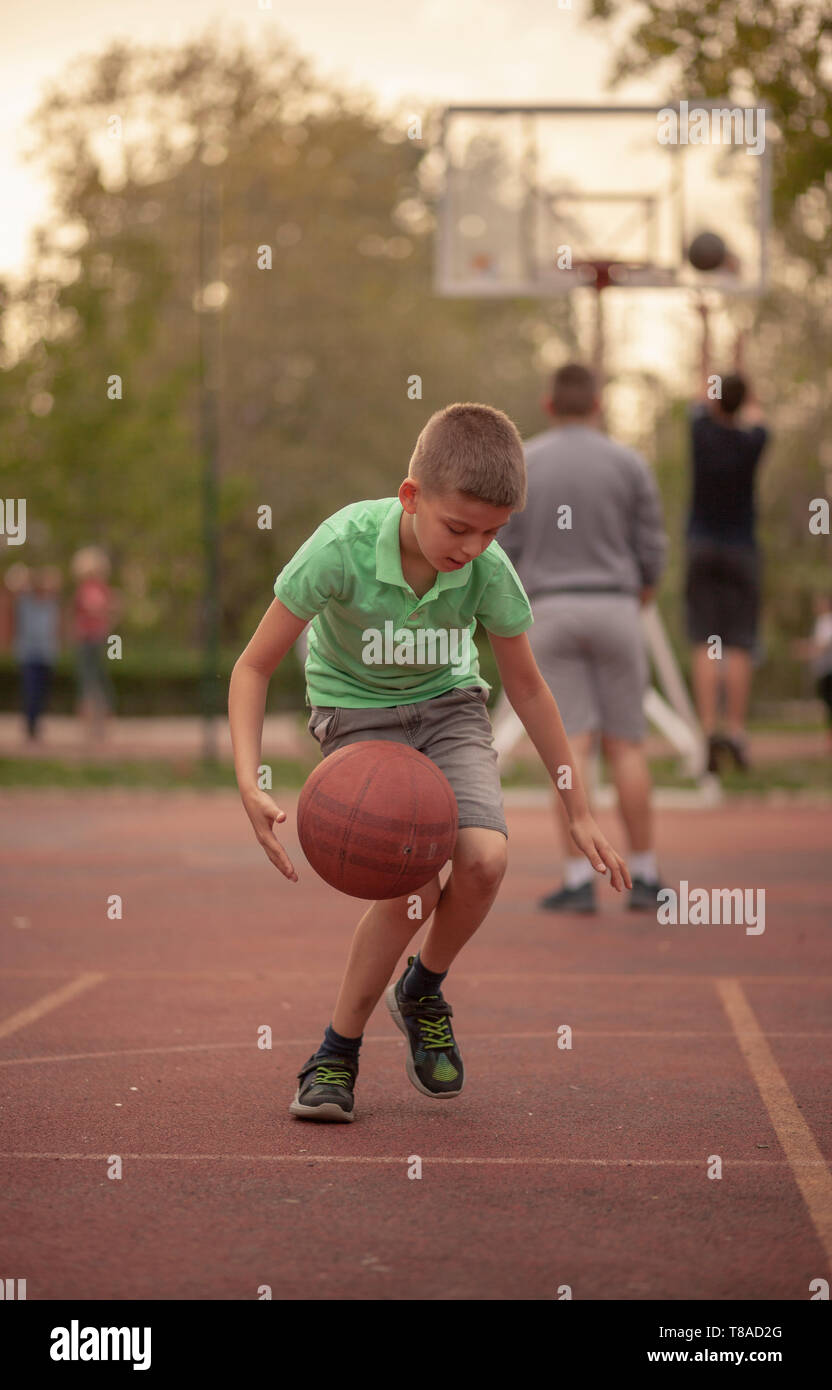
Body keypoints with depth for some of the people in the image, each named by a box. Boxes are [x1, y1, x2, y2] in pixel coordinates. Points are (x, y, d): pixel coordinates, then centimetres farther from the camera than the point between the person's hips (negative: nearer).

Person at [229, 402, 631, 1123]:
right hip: (356, 711, -3)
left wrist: (579, 812, 2)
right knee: (413, 887, -22)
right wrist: (249, 782, -34)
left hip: (447, 702, 3)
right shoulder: (343, 547, -30)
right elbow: (255, 665, -20)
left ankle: (422, 991, 10)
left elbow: (527, 686, -3)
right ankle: (337, 1055, 0)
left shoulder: (489, 569, -21)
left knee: (485, 856, -22)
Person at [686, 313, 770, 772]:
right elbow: (752, 408, 16)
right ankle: (737, 731, -7)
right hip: (742, 550, 0)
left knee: (705, 644, -3)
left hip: (701, 549, 0)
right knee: (739, 646, -2)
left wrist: (706, 328, 24)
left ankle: (708, 729, -13)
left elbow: (705, 381, 10)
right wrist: (741, 359, 29)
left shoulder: (703, 430, -5)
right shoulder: (752, 441, -5)